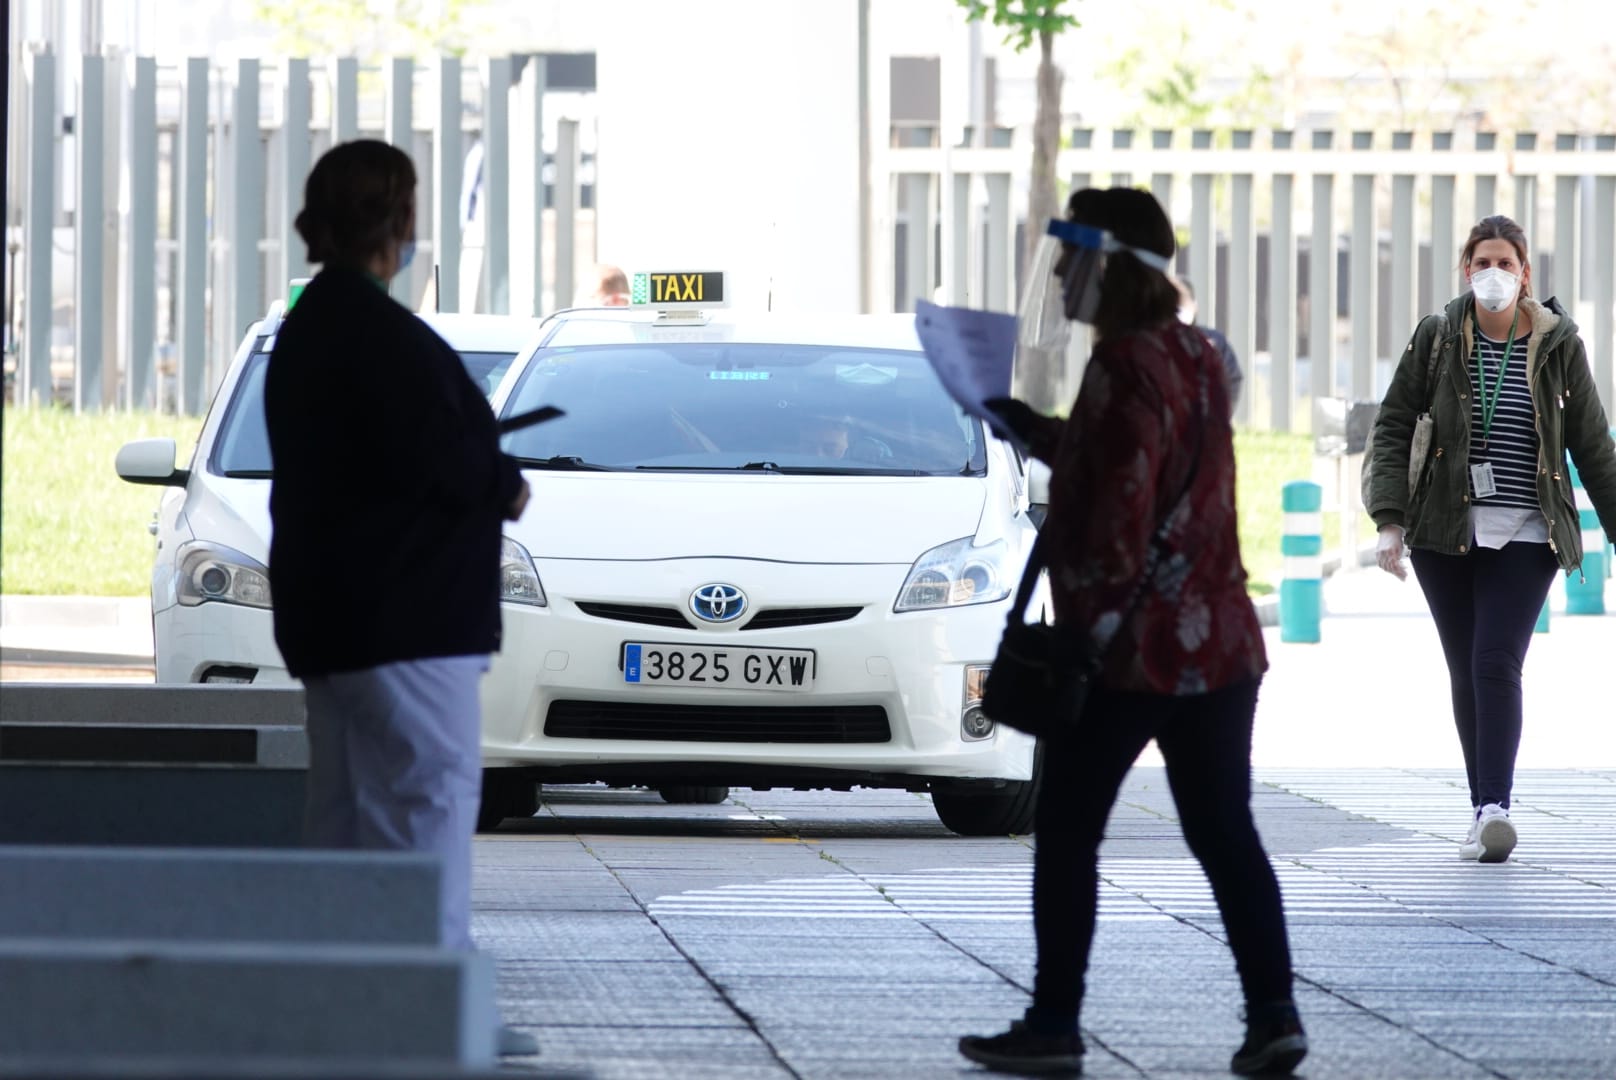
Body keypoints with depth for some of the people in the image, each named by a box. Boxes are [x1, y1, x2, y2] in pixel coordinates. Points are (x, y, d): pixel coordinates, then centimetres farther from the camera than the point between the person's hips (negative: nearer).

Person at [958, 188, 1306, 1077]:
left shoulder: (1124, 367, -15)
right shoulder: (1197, 358, 12)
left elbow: (1121, 509, -21)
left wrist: (1097, 615, -14)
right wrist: (1026, 426, 22)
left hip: (1130, 647, -8)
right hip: (1219, 641, 8)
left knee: (1067, 837, 4)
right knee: (1225, 835, 7)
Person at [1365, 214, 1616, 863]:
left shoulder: (1558, 345, 1)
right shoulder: (1437, 338, 2)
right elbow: (1392, 427, 5)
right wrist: (1390, 519, -5)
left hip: (1525, 535, -2)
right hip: (1446, 533, 2)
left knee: (1497, 664, -15)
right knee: (1465, 673, 5)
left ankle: (1495, 808, -22)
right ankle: (1485, 809, 13)